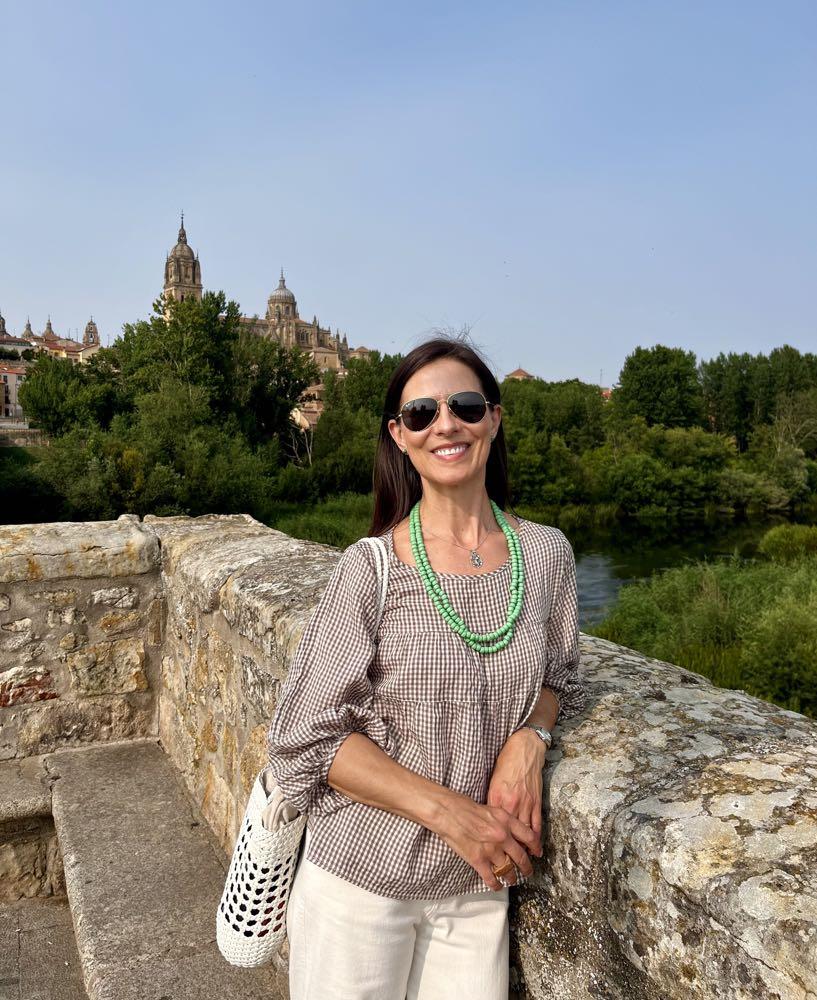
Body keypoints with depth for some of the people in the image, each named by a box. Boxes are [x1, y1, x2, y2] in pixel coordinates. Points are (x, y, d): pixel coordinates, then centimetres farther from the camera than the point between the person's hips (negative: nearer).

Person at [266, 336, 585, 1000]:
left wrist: (529, 737, -12)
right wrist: (447, 809, -19)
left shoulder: (545, 554, -5)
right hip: (361, 880, -2)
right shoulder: (371, 568, -14)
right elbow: (306, 739, -13)